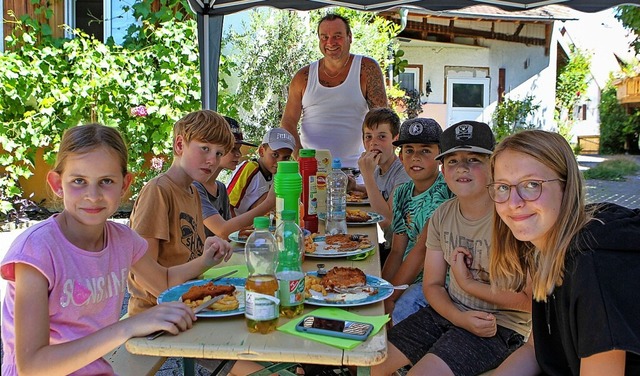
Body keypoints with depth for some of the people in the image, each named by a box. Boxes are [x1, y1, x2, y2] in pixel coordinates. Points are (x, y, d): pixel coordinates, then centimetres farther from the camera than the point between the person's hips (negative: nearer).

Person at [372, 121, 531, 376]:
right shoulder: (442, 216, 1)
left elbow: (530, 300, -20)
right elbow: (432, 285, 4)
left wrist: (466, 282, -14)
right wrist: (460, 317, -15)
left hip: (501, 326, -6)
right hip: (450, 312, 6)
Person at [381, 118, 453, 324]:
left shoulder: (445, 191, -16)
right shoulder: (403, 193, 7)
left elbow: (423, 249, -20)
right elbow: (397, 251, 6)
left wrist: (390, 297, -18)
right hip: (410, 275, 7)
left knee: (399, 310, -28)